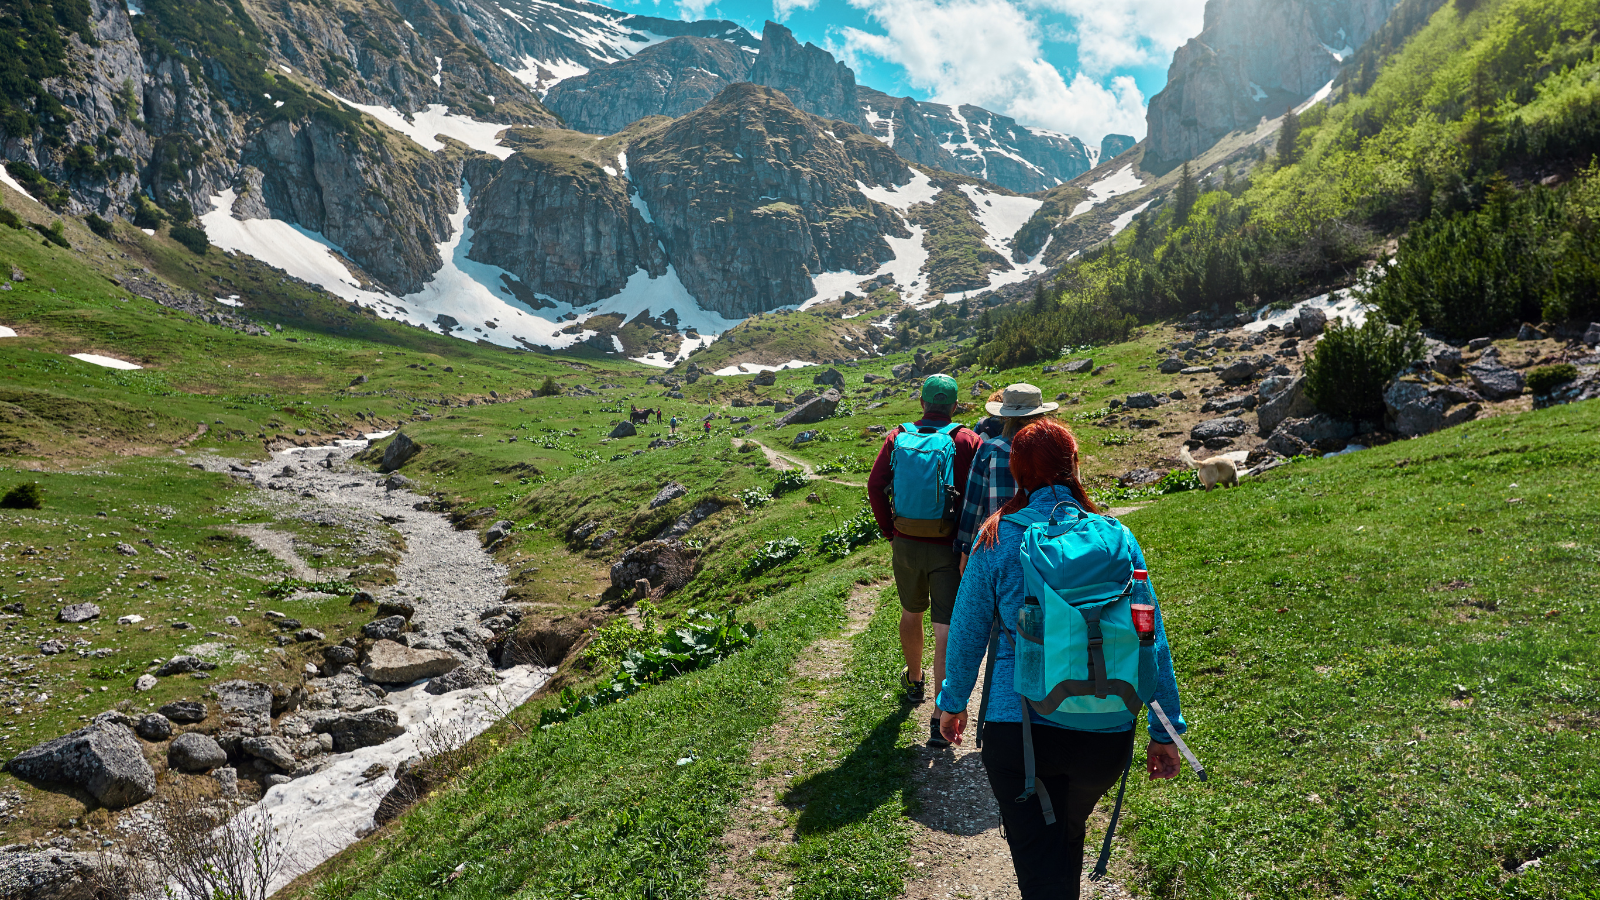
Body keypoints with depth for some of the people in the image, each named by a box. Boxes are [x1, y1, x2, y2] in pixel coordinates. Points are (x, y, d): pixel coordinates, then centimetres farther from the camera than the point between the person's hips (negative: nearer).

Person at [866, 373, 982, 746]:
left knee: (911, 613, 24)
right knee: (945, 629, 0)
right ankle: (940, 714, -1)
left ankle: (914, 681, 45)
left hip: (907, 544, 3)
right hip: (948, 548, -3)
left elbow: (875, 486, -3)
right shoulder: (967, 441, -6)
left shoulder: (898, 437, 1)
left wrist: (890, 530, 5)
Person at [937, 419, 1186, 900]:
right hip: (1105, 734, 3)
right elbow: (1151, 640, -1)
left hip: (1017, 727, -3)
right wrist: (1165, 731, 9)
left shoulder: (996, 540, -7)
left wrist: (953, 702, 16)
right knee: (1068, 834, 29)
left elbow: (967, 632, 0)